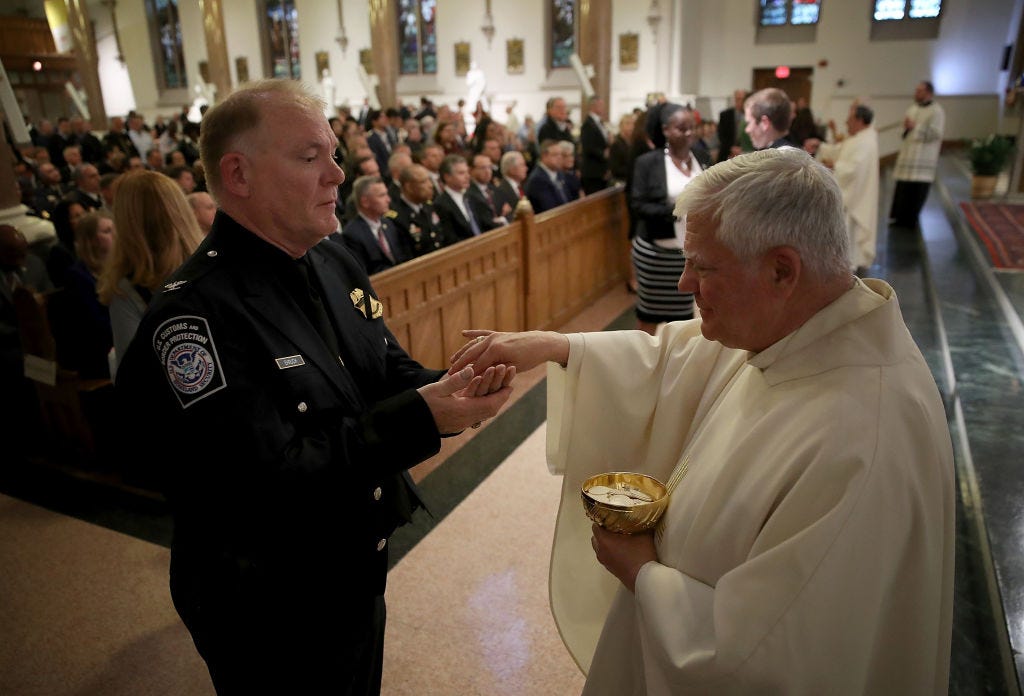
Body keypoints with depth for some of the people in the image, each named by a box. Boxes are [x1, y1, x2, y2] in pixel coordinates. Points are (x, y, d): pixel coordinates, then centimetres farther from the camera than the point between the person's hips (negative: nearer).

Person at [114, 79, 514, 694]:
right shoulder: (195, 315, -27)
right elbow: (264, 481, -31)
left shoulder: (334, 263, -1)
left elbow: (389, 370, 5)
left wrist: (451, 388, -17)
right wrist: (420, 419, -32)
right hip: (270, 613, -7)